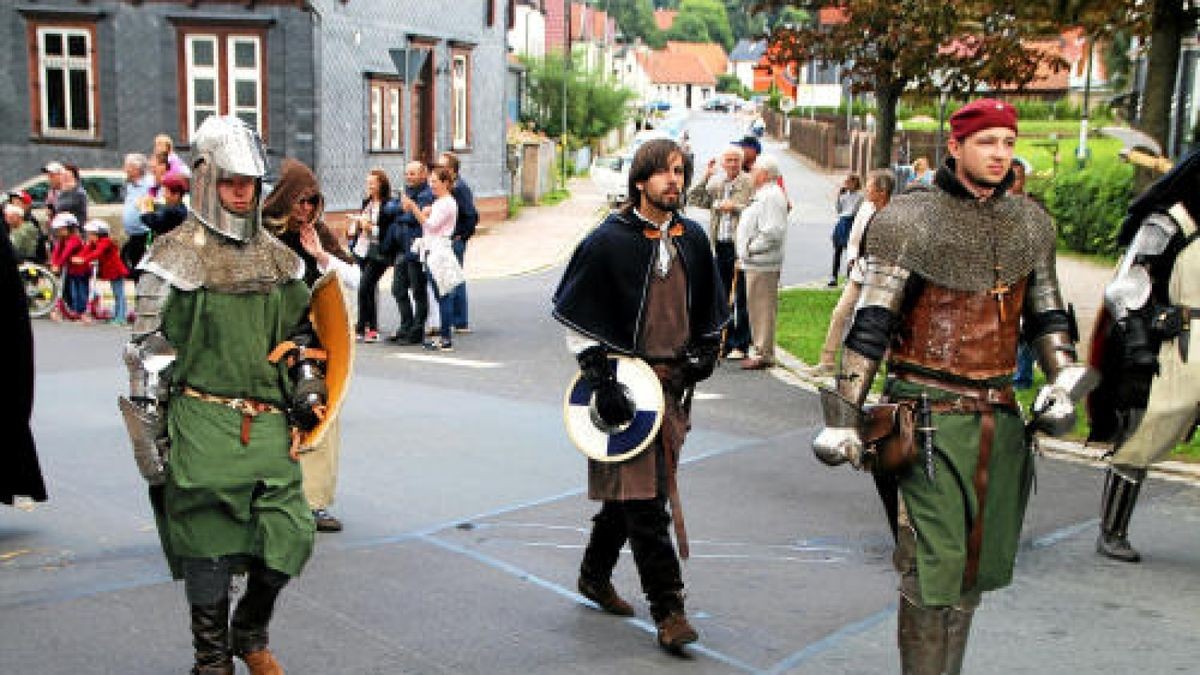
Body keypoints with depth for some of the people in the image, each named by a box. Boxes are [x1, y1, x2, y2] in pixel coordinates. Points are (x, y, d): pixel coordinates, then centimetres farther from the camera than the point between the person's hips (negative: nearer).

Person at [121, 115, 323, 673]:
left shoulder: (279, 257, 12)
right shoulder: (174, 257, -4)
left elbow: (300, 334, 25)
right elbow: (147, 355, -5)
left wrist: (307, 390, 13)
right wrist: (149, 443, -6)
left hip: (268, 426, 4)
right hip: (202, 424, -4)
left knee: (289, 540, 2)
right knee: (208, 552, 5)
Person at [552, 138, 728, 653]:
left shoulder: (692, 239, 9)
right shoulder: (608, 240, -8)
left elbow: (708, 316, 19)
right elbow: (576, 320, -7)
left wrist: (699, 362, 8)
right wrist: (600, 382, -13)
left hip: (673, 383, 6)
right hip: (625, 381, -5)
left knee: (629, 489, 15)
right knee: (644, 499, -6)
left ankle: (595, 575, 34)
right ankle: (668, 609, 0)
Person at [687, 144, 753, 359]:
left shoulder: (750, 182, -3)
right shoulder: (715, 183, 14)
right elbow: (695, 199, 7)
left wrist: (734, 207, -13)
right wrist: (705, 176, 0)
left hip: (740, 246, -6)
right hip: (719, 246, 6)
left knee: (741, 300, -2)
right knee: (722, 298, 12)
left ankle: (740, 345, 4)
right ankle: (726, 343, 21)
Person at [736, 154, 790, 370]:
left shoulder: (771, 196, -16)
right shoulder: (763, 194, 18)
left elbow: (773, 232, -25)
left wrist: (751, 248, -18)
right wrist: (744, 255, 19)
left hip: (762, 263, -11)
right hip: (755, 262, 11)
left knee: (763, 308, -6)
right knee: (756, 307, 15)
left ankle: (764, 354, -2)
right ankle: (761, 350, 22)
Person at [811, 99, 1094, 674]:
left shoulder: (1030, 224, 10)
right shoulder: (908, 221, -7)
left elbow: (1046, 313, 18)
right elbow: (870, 325, -10)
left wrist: (1064, 380, 1)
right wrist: (843, 417, -13)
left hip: (999, 416, 6)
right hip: (929, 417, -6)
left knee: (975, 566, 14)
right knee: (931, 570, -7)